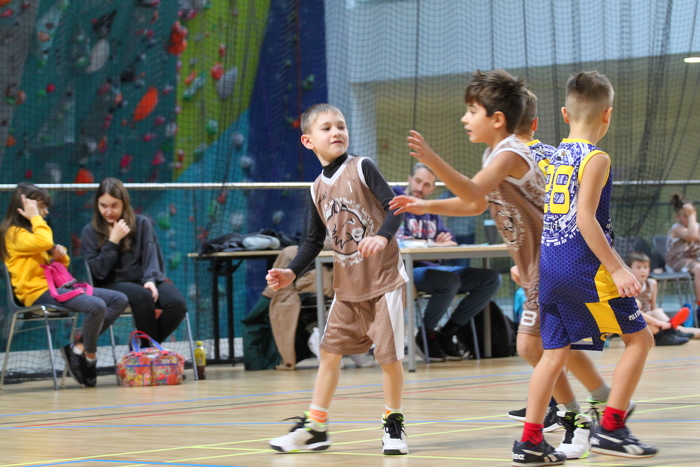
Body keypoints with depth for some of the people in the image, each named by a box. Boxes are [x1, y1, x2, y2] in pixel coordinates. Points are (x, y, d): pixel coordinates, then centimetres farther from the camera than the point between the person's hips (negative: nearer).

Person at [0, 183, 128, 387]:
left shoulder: (31, 231, 26)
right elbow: (44, 242, -24)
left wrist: (61, 257, 8)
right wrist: (35, 218, -9)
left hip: (56, 287, 10)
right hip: (38, 291, -10)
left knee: (119, 300, -3)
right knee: (96, 306, -31)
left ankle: (79, 347, -7)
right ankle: (90, 356, -11)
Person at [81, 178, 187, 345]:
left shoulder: (141, 223, 8)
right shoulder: (90, 232, 4)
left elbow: (151, 255, -1)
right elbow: (98, 273, -4)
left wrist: (150, 279, -21)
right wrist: (113, 241, -11)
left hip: (145, 280, 3)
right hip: (114, 284, -2)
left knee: (178, 303, -27)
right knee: (142, 296, -37)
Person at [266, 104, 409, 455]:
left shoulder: (361, 168, -8)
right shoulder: (318, 188, 7)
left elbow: (393, 206, -15)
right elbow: (314, 240, 14)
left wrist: (382, 237, -33)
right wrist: (292, 272, 0)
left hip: (383, 279, -5)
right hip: (346, 285, 5)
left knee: (388, 355, -5)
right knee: (330, 350, 5)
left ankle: (393, 424, 13)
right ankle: (315, 427, 12)